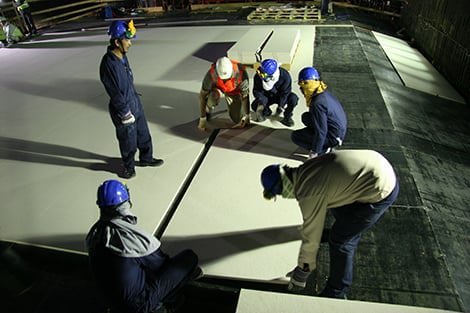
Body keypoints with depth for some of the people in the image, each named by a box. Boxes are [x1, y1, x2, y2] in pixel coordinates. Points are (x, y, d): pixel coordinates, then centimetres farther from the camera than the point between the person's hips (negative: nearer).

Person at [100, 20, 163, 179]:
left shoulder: (122, 56, -1)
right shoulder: (108, 64, -28)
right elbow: (115, 93, -24)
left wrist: (136, 99, 18)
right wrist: (126, 113, -18)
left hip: (135, 103, 8)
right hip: (123, 109, -8)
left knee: (143, 134, 22)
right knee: (128, 141, 11)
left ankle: (146, 159, 45)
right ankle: (129, 166, 35)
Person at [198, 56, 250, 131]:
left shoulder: (240, 72, -35)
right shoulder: (211, 74, -35)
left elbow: (245, 95, -24)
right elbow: (202, 96, -27)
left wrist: (246, 116, -23)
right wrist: (202, 119, -26)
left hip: (234, 92, 1)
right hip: (218, 90, -1)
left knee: (238, 120, -9)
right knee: (213, 96, -39)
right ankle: (207, 112, -5)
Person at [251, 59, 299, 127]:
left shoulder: (285, 76, -29)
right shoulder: (258, 76, -24)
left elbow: (285, 92, -20)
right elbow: (257, 91, -17)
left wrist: (281, 106, -28)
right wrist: (261, 101, -35)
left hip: (281, 96, -1)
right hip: (267, 97, 1)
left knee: (293, 98, -32)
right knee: (255, 106, -24)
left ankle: (287, 117, -5)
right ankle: (266, 112, 12)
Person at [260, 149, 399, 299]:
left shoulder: (309, 195, -21)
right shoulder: (304, 170, 3)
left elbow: (311, 238, -11)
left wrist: (301, 273, 3)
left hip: (381, 190, -9)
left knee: (340, 239, 0)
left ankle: (336, 294, 17)